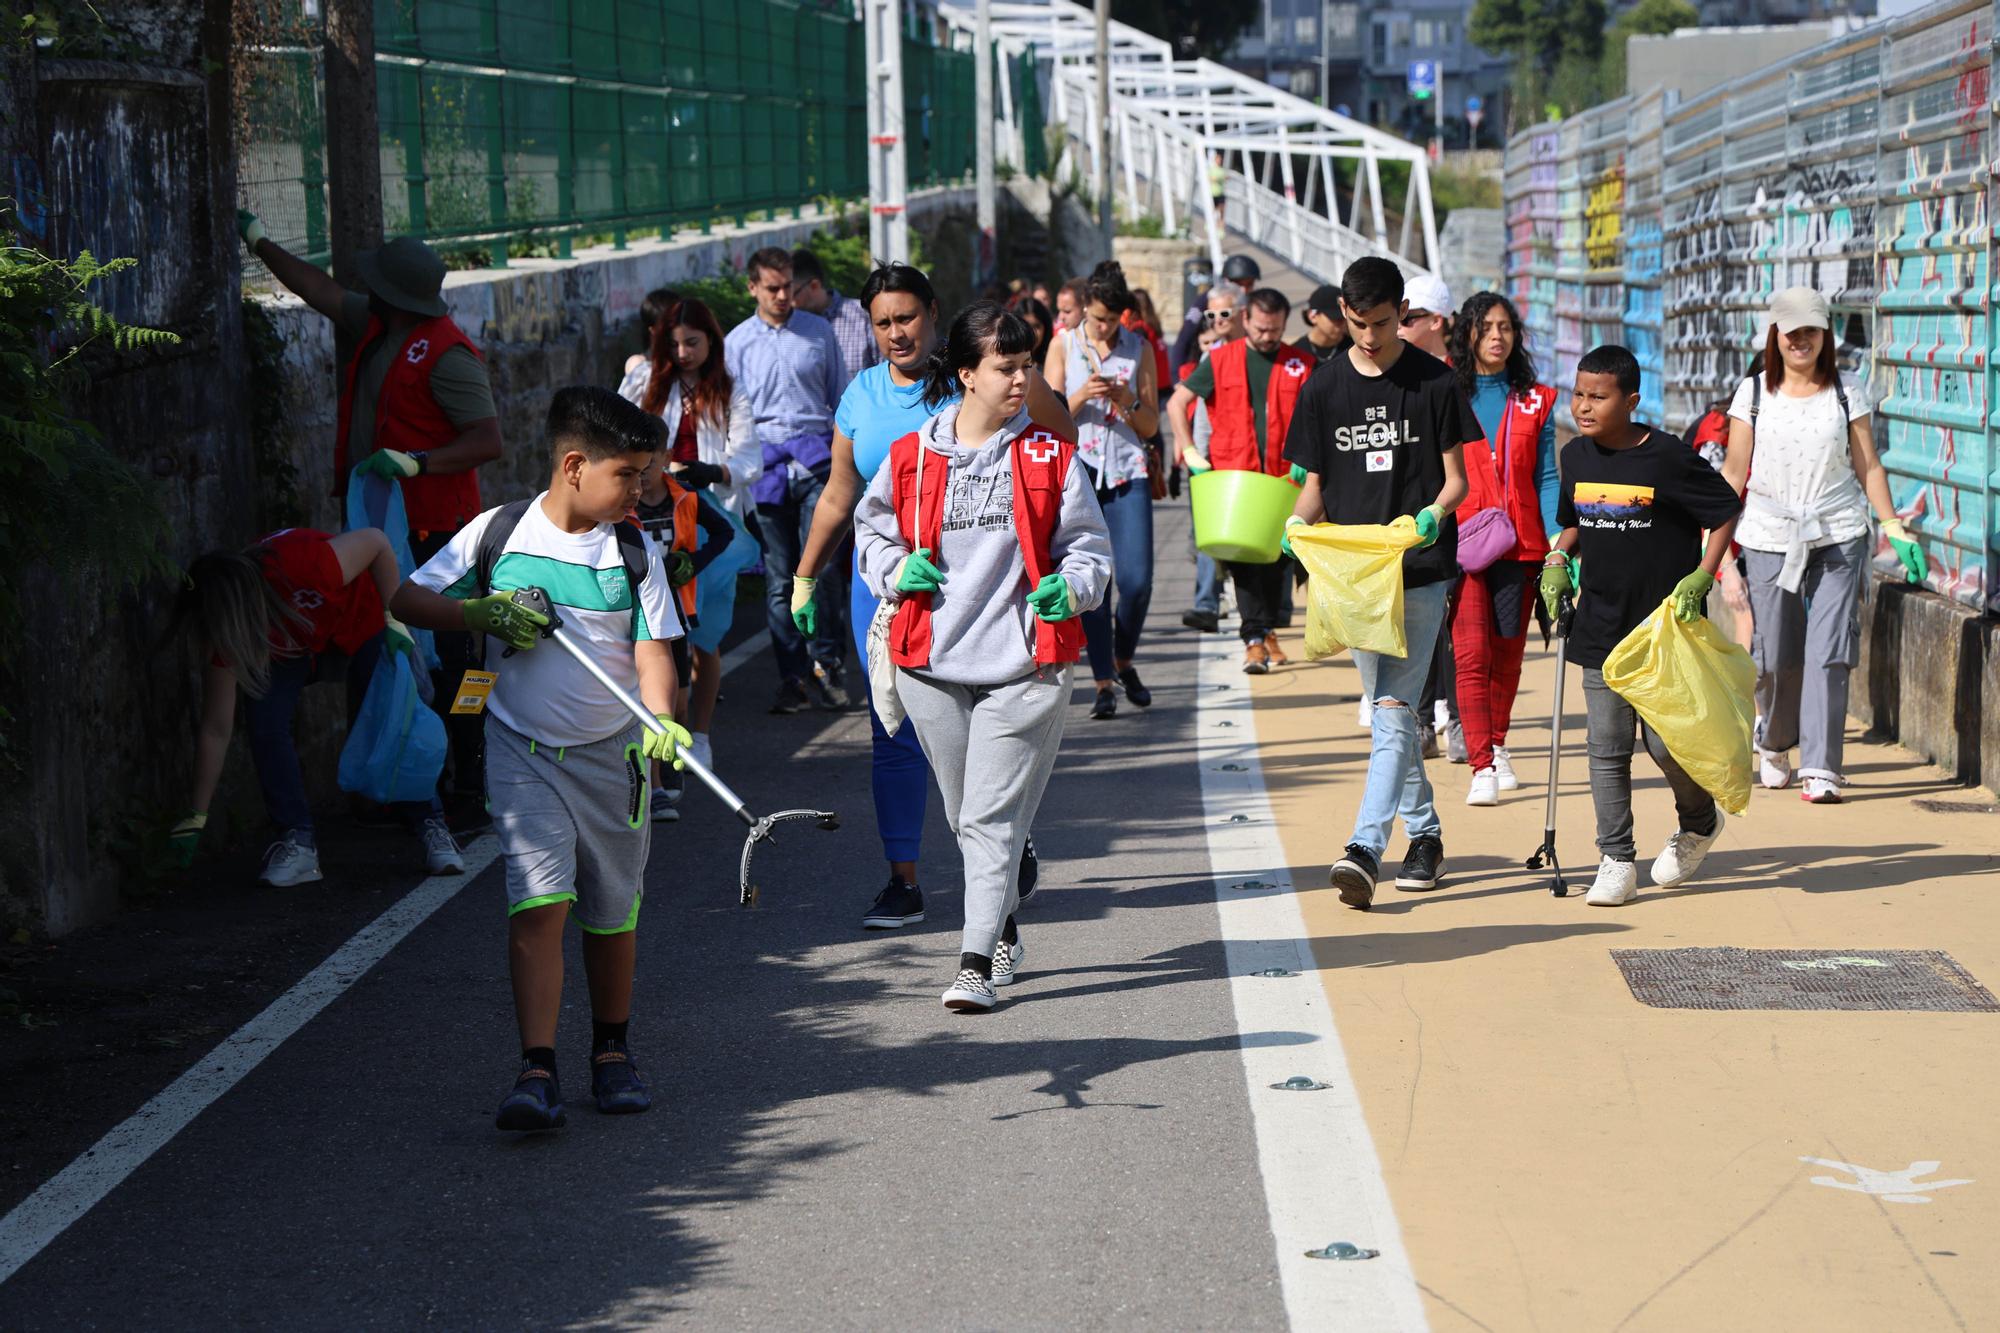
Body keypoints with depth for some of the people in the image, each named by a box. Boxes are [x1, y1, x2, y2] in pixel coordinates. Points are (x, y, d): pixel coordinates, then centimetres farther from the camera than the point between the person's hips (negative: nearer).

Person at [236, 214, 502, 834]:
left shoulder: (447, 354, -17)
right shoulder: (376, 325, 10)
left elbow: (488, 440, -21)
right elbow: (324, 292, 27)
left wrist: (413, 462, -29)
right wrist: (259, 242, 30)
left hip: (432, 532, -10)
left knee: (446, 665, -9)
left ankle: (470, 797, -5)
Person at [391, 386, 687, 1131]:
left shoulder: (636, 553, -1)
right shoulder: (497, 533, -3)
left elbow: (651, 651, -7)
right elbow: (406, 599, 3)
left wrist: (661, 721, -26)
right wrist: (483, 613, -12)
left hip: (612, 754, 2)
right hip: (524, 751, -2)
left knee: (611, 915, 12)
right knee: (538, 902, -14)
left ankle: (611, 1051, 32)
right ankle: (537, 1071, -15)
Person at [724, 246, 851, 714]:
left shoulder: (819, 332, 9)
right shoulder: (737, 342, 9)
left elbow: (841, 398, 15)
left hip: (816, 458, -1)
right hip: (766, 462, 1)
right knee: (778, 578, 1)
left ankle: (825, 662, 3)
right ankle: (793, 678, 5)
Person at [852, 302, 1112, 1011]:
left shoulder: (1050, 459, 1)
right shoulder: (910, 457, 3)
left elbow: (1087, 545, 8)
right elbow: (872, 532, 17)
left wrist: (1069, 588, -13)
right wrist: (899, 572, -3)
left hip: (1024, 663, -2)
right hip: (931, 661, 3)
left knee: (992, 817, -9)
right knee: (964, 815, 14)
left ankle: (977, 962, -6)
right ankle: (1003, 927, 36)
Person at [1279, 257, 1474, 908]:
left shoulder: (1434, 382, -1)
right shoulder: (1324, 387, 7)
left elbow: (1457, 477, 2)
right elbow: (1316, 481, 12)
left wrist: (1432, 515, -19)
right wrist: (1298, 521, -10)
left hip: (1421, 568, -4)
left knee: (1392, 706, -13)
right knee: (1386, 708, 11)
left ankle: (1365, 847, -21)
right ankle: (1425, 833, 26)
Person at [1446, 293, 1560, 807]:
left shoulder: (1534, 402, 10)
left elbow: (1546, 479, 8)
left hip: (1519, 544, 2)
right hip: (1460, 539, -2)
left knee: (1508, 651, 10)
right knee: (1471, 651, -12)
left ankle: (1497, 745, 31)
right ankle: (1482, 767, -15)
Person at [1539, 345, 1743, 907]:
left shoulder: (1667, 457, -13)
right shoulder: (1576, 457, 5)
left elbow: (1726, 511, -4)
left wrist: (1701, 577, -12)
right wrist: (1558, 560, 4)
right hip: (1601, 628, 5)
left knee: (1665, 741, -2)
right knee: (1607, 749, 2)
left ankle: (1699, 821, 28)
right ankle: (1616, 862, 8)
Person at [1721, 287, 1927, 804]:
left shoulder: (1846, 395, 6)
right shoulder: (1753, 393, 5)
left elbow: (1867, 466, 9)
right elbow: (1734, 470, 5)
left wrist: (1894, 527, 2)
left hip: (1838, 538, 0)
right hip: (1769, 538, 0)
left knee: (1828, 653, -10)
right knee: (1776, 656, 2)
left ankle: (1820, 769, -8)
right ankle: (1774, 742, 30)